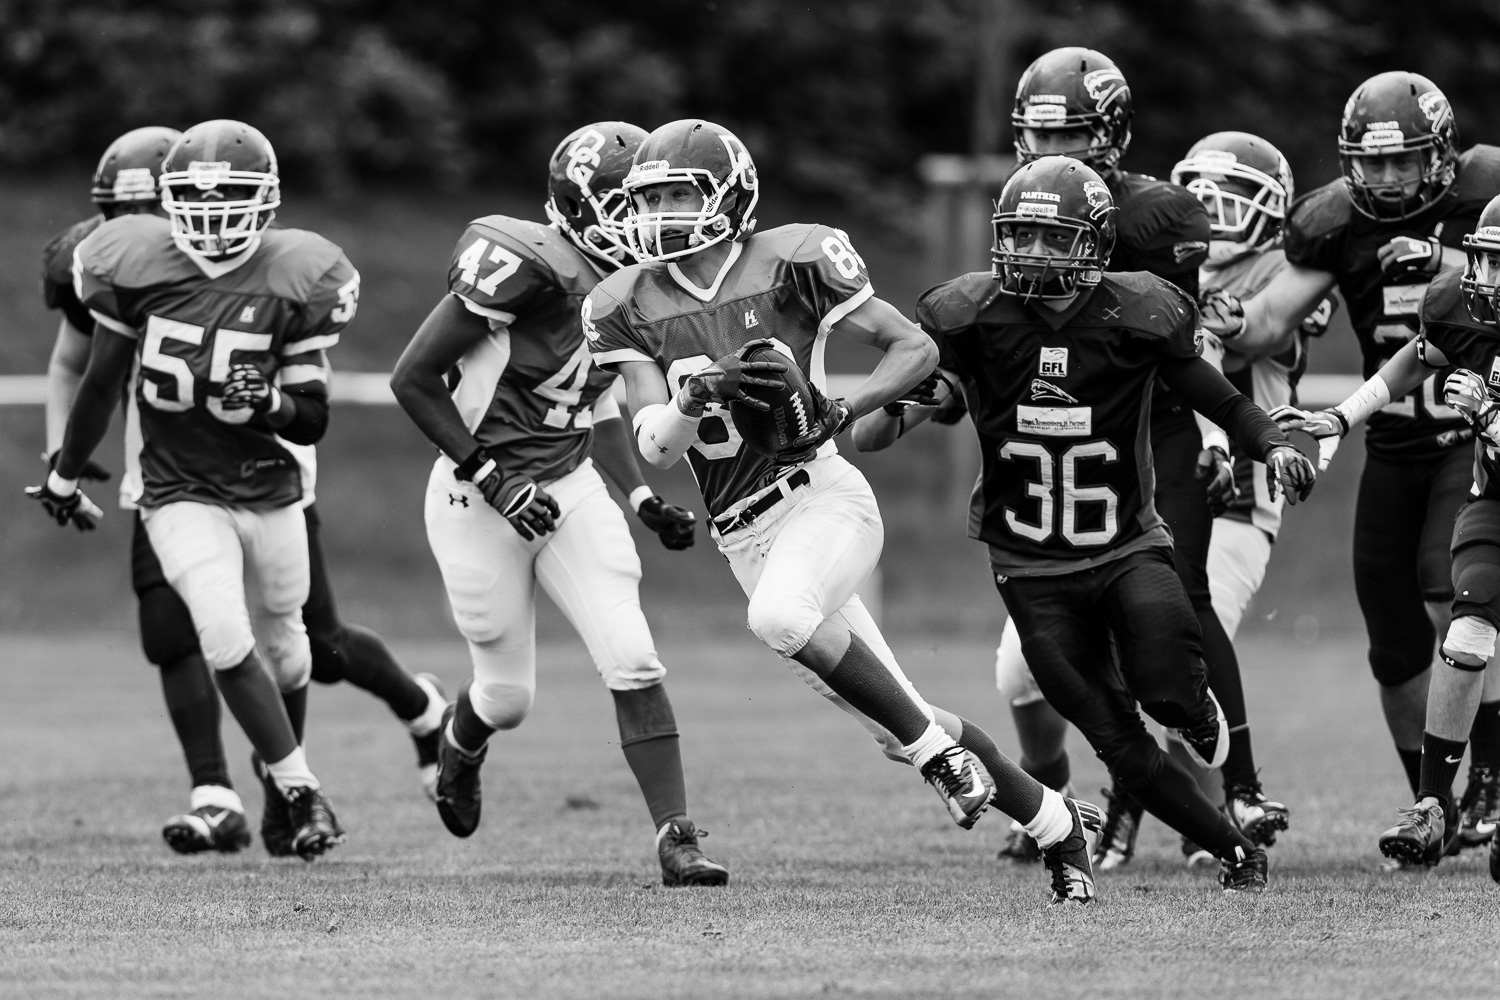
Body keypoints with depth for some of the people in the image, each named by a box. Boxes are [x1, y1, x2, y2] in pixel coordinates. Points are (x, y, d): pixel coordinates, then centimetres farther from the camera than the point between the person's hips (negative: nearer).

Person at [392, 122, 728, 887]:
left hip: (570, 487, 6)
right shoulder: (521, 268, -23)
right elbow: (413, 380, -19)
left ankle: (676, 840, -11)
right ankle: (460, 746, 45)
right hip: (481, 499, -6)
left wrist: (643, 499, 4)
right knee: (508, 693, 9)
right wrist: (493, 478, -20)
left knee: (631, 662, -10)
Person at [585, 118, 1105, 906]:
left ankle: (939, 753, -19)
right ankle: (1056, 824, 22)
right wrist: (699, 395, -24)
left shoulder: (789, 263, -7)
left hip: (820, 496, -5)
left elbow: (916, 349, -3)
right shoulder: (629, 306, 4)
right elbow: (656, 447, -3)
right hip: (745, 538, 5)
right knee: (900, 727, 5)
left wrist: (842, 411, -19)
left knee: (779, 617, -36)